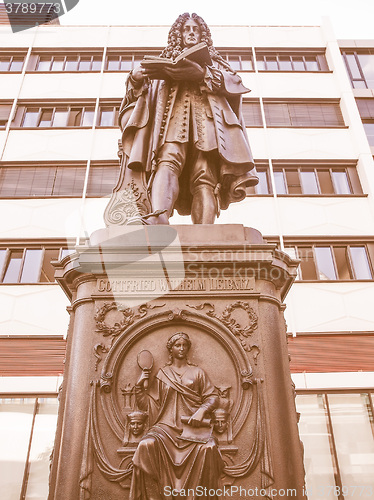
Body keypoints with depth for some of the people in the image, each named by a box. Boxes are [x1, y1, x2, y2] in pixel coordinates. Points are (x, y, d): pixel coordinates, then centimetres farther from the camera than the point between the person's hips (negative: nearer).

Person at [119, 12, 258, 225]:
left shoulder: (214, 62, 35)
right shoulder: (166, 61, 37)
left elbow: (235, 82, 13)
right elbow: (148, 88, 24)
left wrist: (203, 74, -3)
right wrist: (136, 78, 1)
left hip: (206, 117, 0)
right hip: (173, 115, 0)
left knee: (205, 176, -24)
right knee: (168, 161, -32)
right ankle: (159, 217, -55)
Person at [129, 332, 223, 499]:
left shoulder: (197, 372, 16)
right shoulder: (162, 374, 17)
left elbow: (212, 397, 8)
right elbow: (148, 404, 15)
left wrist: (202, 411, -11)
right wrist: (139, 386, 1)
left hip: (193, 425, 0)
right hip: (167, 425, 1)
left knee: (208, 448, -32)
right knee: (146, 445, -30)